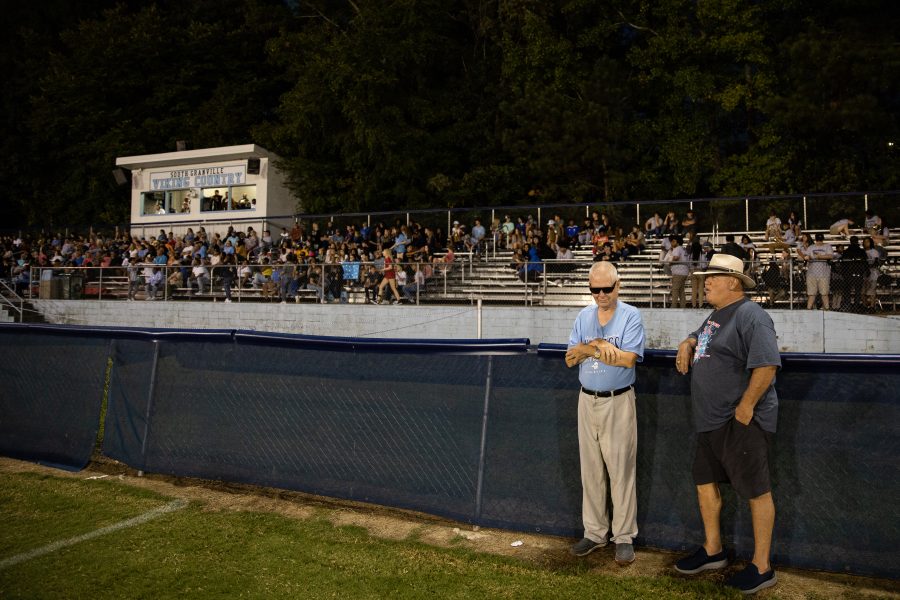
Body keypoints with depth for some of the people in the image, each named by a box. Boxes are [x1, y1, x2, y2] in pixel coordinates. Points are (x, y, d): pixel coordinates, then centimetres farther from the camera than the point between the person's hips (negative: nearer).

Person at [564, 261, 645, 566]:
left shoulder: (631, 315, -7)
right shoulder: (584, 316, 8)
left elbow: (628, 358, -19)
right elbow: (570, 359, 3)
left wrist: (588, 348, -12)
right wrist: (597, 345, -15)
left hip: (618, 401, -5)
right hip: (587, 400, 5)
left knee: (622, 470, 0)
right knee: (590, 470, 10)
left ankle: (624, 537, 11)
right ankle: (595, 532, 21)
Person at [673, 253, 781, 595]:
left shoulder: (750, 316, -16)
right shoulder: (716, 315, 15)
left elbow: (766, 365, -25)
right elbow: (700, 338, 34)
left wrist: (745, 407, -22)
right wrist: (687, 344, 11)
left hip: (741, 422, -10)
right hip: (711, 421, 10)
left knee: (756, 491, 1)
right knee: (705, 482, 17)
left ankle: (762, 568, 13)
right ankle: (713, 551, 33)